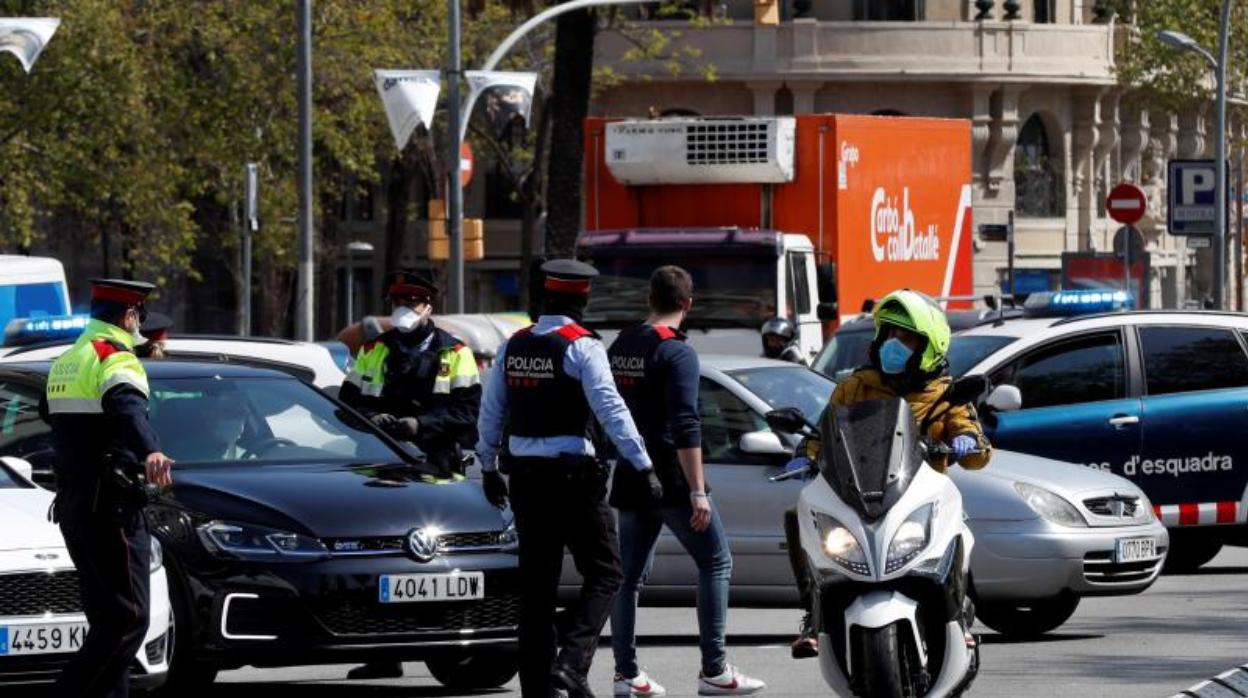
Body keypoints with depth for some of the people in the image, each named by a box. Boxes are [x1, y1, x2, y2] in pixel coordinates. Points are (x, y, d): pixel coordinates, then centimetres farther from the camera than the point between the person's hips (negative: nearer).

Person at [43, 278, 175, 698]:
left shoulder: (65, 362, 17)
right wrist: (150, 451, -53)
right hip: (110, 506, -10)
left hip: (71, 505, 10)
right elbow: (127, 406, -34)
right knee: (128, 618, -11)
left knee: (108, 621, 14)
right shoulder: (115, 358, -12)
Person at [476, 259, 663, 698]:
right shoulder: (581, 347, -10)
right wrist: (644, 466, -17)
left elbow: (491, 412, 14)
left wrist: (489, 467, 25)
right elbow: (610, 410, -17)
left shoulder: (513, 347, 8)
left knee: (536, 583, 10)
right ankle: (571, 662, -16)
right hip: (574, 475, -6)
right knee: (603, 574, 2)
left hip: (526, 477, 6)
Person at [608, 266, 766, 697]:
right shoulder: (676, 353, -14)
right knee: (716, 563, 1)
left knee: (631, 575, 9)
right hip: (671, 480, -7)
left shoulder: (620, 348, 10)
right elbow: (685, 427, -20)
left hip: (630, 479, 7)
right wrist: (697, 492, -21)